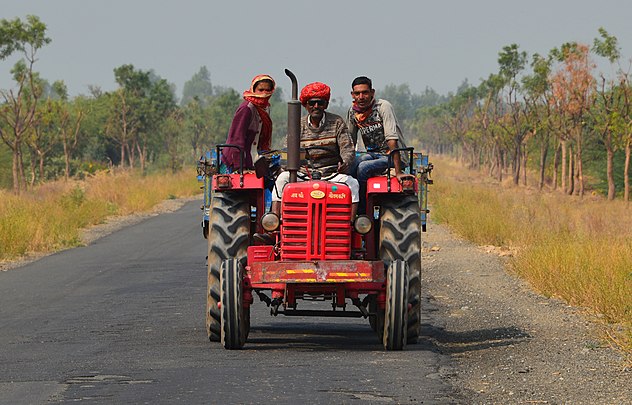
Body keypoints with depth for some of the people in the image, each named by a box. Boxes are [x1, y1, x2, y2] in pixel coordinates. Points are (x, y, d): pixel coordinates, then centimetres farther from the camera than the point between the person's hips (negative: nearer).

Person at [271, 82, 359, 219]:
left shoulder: (337, 123, 5)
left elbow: (348, 149, -3)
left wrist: (345, 163, -26)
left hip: (331, 175, -1)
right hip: (303, 174, 1)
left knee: (352, 183, -28)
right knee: (283, 179, -25)